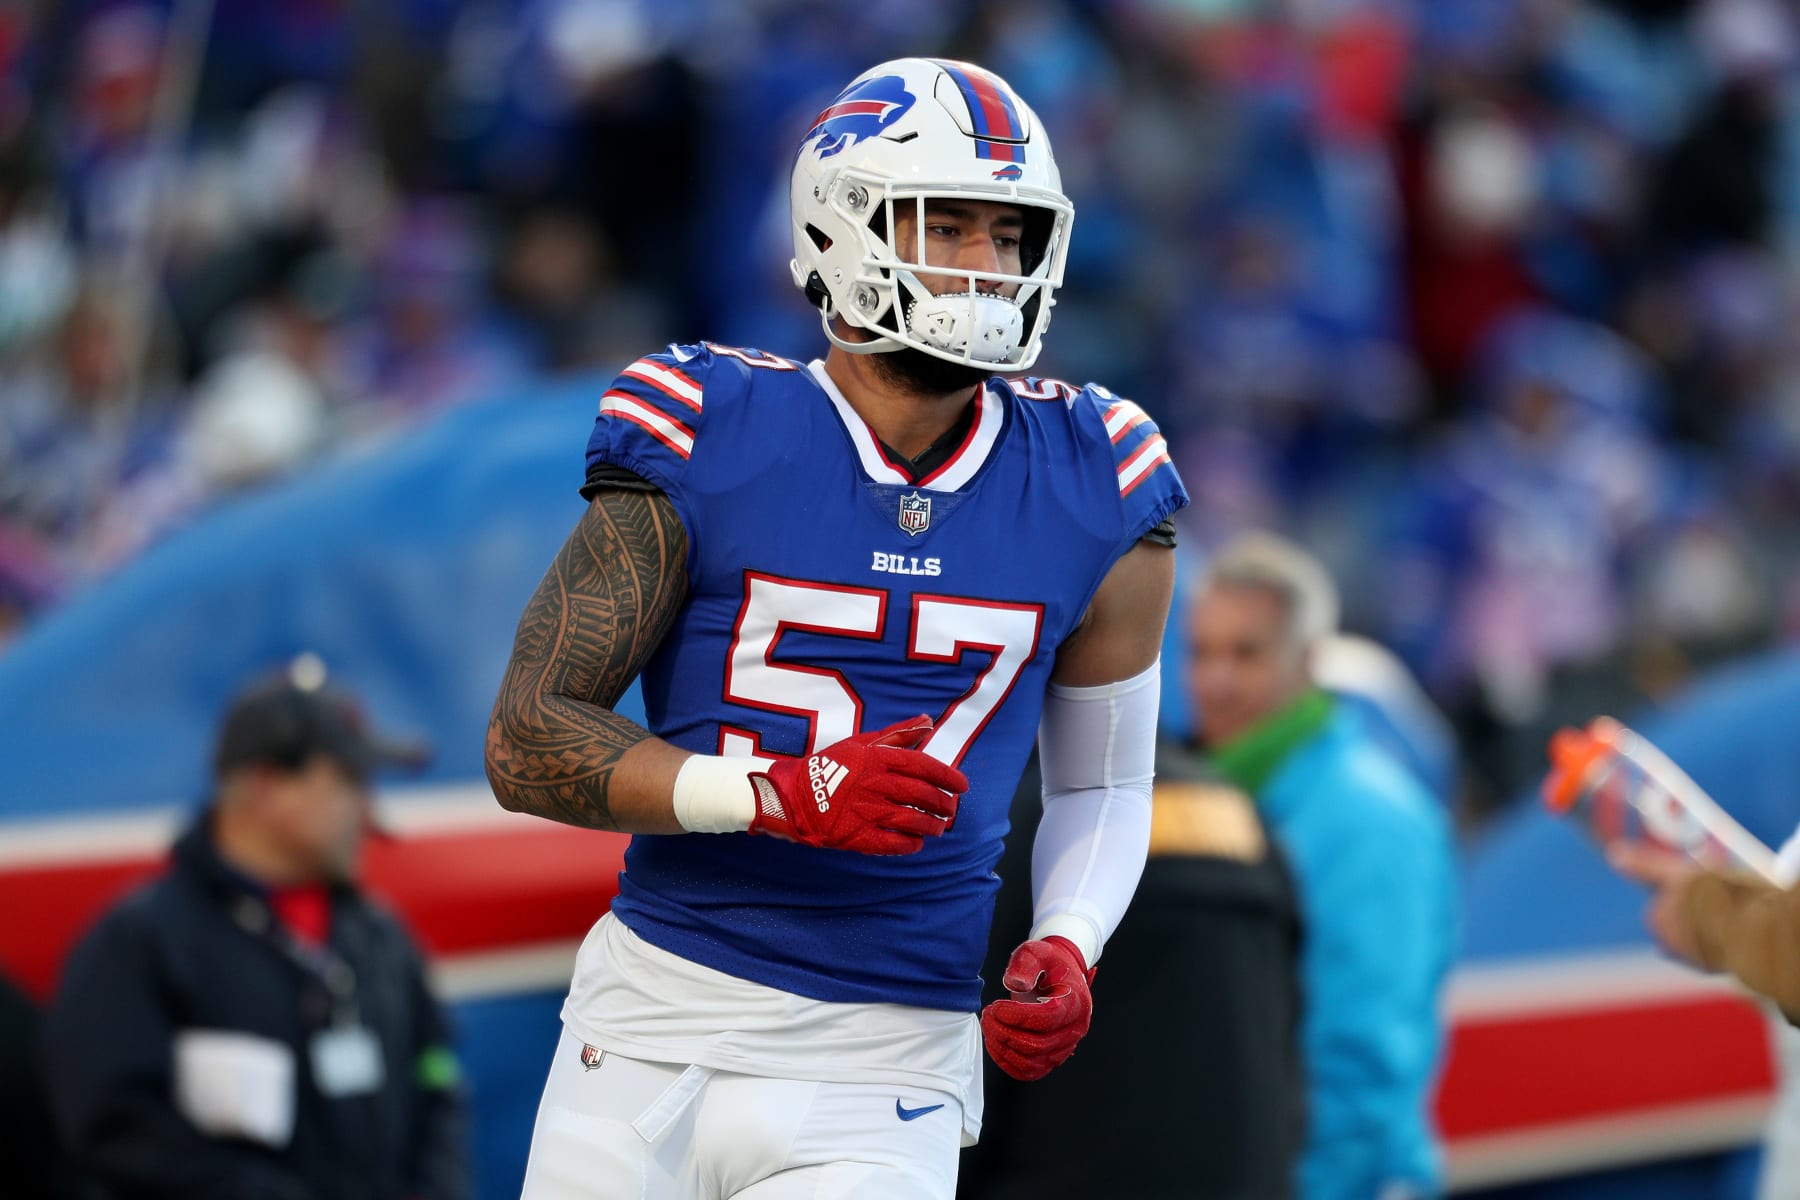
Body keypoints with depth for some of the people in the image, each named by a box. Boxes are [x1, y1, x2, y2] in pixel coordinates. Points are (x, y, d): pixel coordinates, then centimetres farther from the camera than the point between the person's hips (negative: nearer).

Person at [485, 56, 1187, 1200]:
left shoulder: (1095, 496, 3)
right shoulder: (708, 441, -5)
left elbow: (1102, 786, 17)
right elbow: (527, 740, -6)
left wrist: (1066, 946, -4)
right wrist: (786, 796, -19)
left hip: (883, 1072, 1)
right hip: (659, 1030, -1)